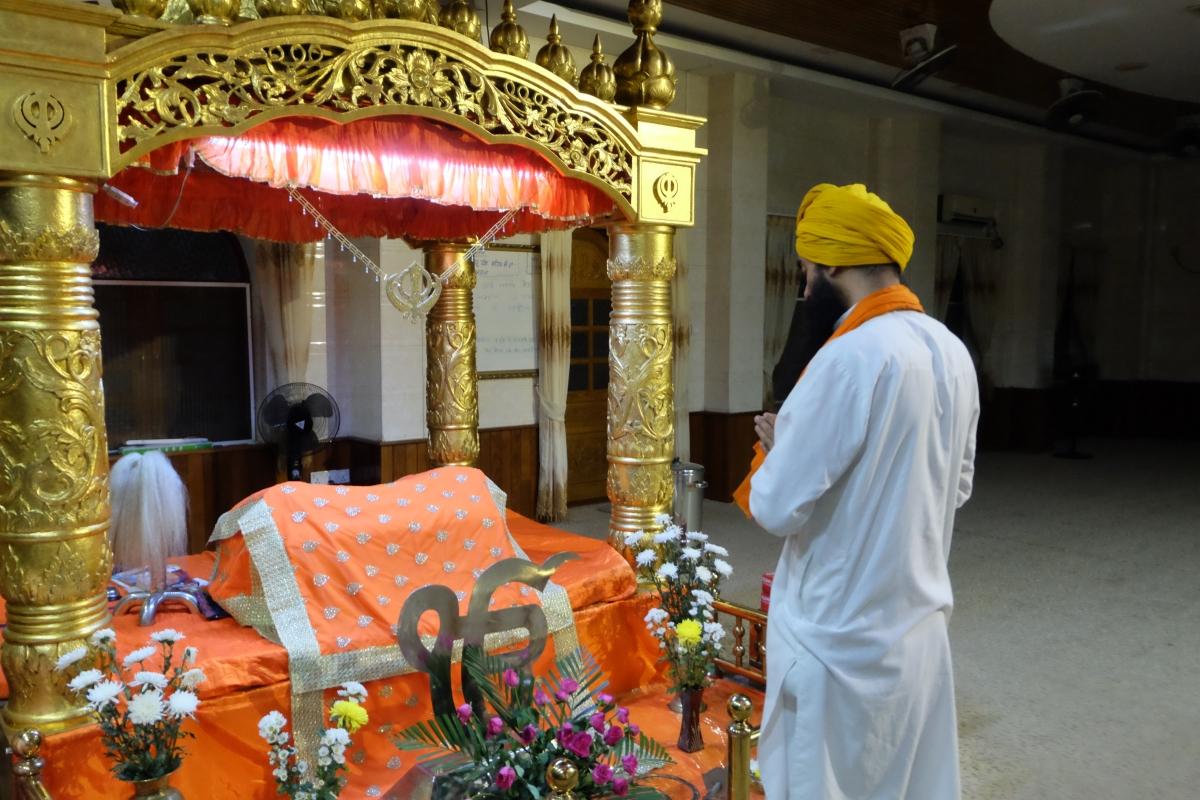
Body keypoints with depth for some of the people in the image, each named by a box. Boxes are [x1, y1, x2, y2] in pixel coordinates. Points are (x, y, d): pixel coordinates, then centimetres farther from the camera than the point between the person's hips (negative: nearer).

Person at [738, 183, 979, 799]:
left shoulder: (850, 358, -23)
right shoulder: (953, 352, 3)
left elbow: (777, 508, -22)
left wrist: (776, 447, -1)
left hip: (844, 641, -8)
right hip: (921, 624, 8)